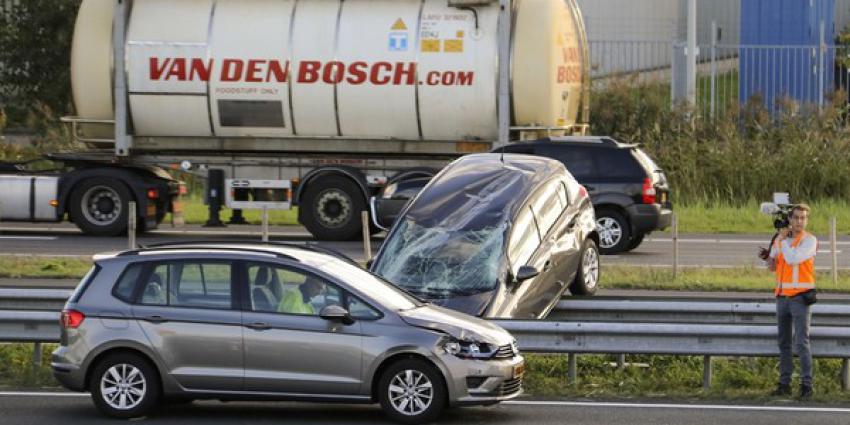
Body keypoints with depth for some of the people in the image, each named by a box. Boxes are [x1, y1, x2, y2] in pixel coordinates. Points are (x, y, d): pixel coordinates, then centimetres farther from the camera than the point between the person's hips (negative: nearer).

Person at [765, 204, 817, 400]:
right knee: (784, 343, 8)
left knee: (801, 342, -11)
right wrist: (769, 255, 3)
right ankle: (784, 383, 11)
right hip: (782, 296, 6)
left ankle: (806, 384, -10)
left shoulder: (810, 240, -5)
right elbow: (772, 267, 21)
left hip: (801, 296, -6)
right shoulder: (781, 240, 13)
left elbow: (793, 258, -20)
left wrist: (782, 241, -8)